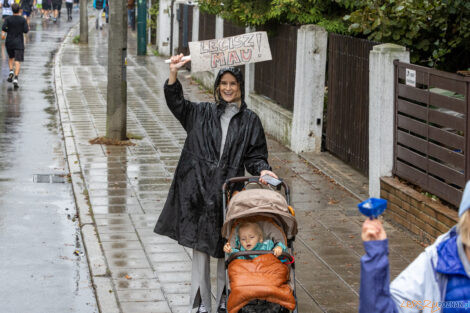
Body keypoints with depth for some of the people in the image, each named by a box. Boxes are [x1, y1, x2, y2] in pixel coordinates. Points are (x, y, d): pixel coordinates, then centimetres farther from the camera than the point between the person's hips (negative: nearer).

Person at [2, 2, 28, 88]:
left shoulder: (8, 19, -3)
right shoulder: (23, 19, -5)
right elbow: (26, 30, -9)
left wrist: (9, 31, 6)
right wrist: (28, 28, 13)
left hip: (9, 42, 2)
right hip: (19, 43, -2)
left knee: (11, 57, 26)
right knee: (17, 61, -5)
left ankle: (11, 71, 4)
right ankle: (15, 79, -19)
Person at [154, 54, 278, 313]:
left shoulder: (250, 121, 8)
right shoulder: (202, 113, 9)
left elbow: (255, 155, 7)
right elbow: (176, 102, -2)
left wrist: (262, 170, -14)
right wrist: (173, 73, -17)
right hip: (199, 188, 1)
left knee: (226, 247, 4)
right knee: (199, 244, 3)